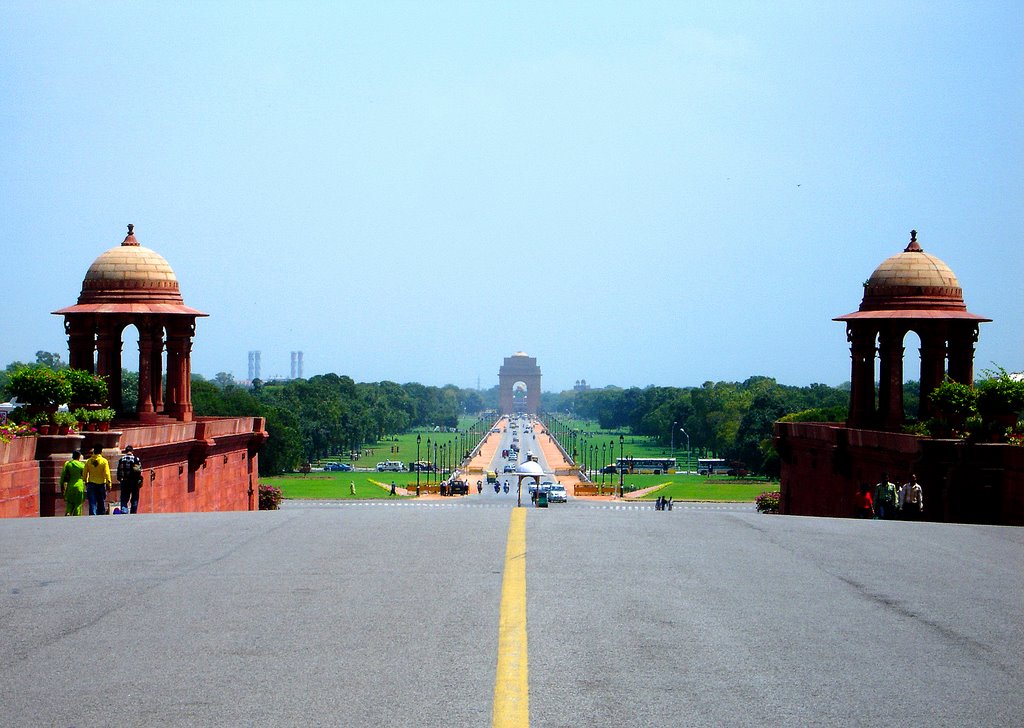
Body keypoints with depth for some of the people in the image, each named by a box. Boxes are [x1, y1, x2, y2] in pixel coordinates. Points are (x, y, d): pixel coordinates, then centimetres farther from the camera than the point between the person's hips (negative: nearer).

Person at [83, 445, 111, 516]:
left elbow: (85, 473, 4)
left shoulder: (88, 461, 0)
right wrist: (109, 484, -4)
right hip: (101, 484, -1)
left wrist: (86, 482, 17)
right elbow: (107, 474, -10)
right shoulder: (104, 461, -8)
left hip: (91, 484, 1)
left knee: (92, 504, -1)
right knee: (101, 504, 11)